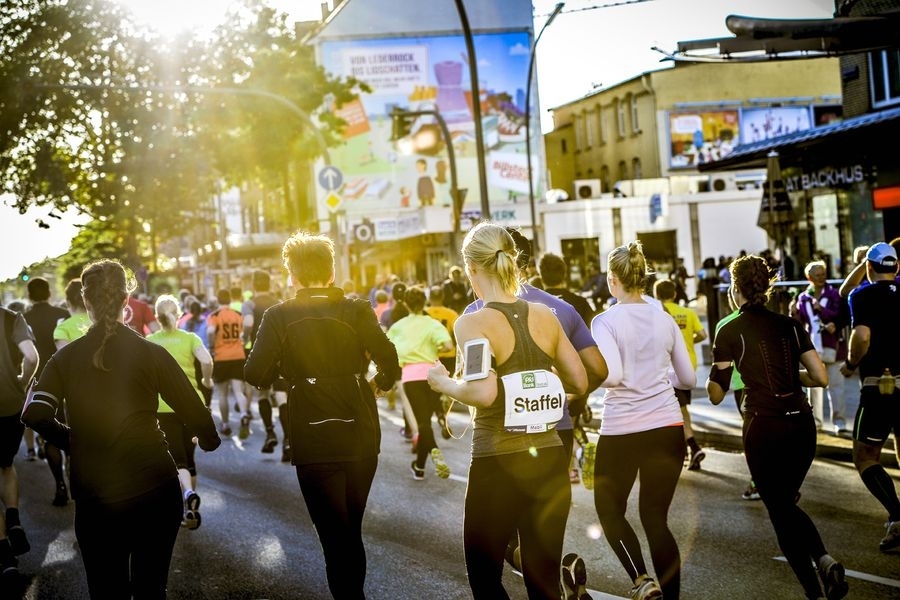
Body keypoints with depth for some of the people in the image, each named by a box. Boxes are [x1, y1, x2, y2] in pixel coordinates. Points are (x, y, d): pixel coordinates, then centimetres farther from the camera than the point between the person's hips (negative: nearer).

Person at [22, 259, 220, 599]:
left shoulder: (66, 358, 0)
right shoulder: (151, 354, -5)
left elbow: (35, 414, -12)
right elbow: (193, 412, -5)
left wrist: (72, 441, 5)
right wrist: (209, 439, 16)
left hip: (94, 499, 1)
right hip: (155, 490, -1)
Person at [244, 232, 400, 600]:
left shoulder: (280, 316, -7)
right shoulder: (357, 311, -4)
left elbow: (255, 375, -12)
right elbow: (389, 363, -11)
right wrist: (376, 383, 11)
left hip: (315, 442, -3)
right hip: (361, 436, 3)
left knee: (334, 536, 6)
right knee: (351, 530, 21)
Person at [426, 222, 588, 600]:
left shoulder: (473, 322, -11)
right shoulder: (545, 316, 3)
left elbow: (484, 393, -24)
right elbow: (580, 384, 8)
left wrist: (444, 383, -7)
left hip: (498, 465, -4)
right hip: (549, 459, 4)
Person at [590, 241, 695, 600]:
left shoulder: (605, 321, -8)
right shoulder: (665, 320, 6)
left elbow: (611, 374, -21)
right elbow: (688, 379, 11)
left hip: (621, 430, -4)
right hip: (668, 427, 4)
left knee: (609, 509, 16)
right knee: (656, 517, 12)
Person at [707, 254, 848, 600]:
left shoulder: (730, 331, -4)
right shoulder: (790, 325, 7)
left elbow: (716, 395, -3)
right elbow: (821, 378, 3)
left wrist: (712, 375, 17)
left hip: (764, 427, -4)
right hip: (802, 425, 4)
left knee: (780, 509, 9)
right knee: (787, 502, 22)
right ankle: (824, 559, -2)